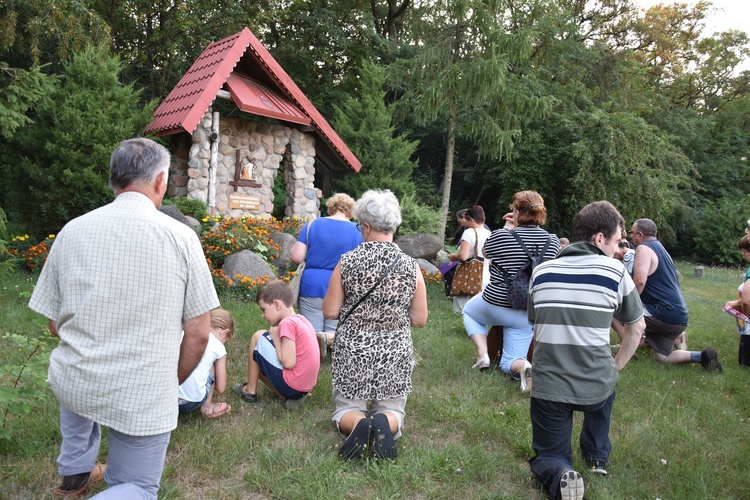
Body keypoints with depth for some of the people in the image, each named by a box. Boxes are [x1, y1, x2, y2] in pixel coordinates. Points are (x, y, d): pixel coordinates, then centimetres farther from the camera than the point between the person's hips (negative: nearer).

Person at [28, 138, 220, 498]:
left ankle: (75, 471, 44)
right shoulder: (181, 236, -11)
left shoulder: (71, 231, -3)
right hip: (144, 400, -3)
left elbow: (54, 324, 7)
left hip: (71, 386, 4)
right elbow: (198, 333, -7)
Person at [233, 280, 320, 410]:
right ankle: (291, 397, 9)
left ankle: (250, 391, 13)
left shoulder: (287, 323, -16)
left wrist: (275, 337, -7)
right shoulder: (302, 319, 10)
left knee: (258, 338, 2)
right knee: (260, 364, 27)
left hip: (290, 384, -9)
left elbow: (288, 363, -21)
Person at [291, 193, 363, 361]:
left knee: (311, 332, 12)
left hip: (312, 287, 1)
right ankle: (327, 337, -21)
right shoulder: (355, 231, -3)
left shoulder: (312, 225, 0)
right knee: (337, 333, 14)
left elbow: (296, 257, -4)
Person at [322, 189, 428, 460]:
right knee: (392, 408, 22)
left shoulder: (347, 261, -11)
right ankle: (385, 422, -13)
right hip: (395, 353, 1)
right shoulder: (410, 266, -8)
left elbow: (330, 311, -6)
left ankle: (357, 423, -15)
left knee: (347, 408, 20)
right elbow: (420, 319, -3)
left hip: (352, 350, -1)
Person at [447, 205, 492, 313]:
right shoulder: (490, 234, 9)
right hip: (485, 277, 7)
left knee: (460, 309, -3)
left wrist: (453, 256, 0)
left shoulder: (469, 232, -10)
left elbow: (463, 256, -19)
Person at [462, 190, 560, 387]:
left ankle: (482, 353, 11)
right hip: (528, 314, 3)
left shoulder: (500, 236, -15)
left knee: (469, 312, 32)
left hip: (496, 305, -3)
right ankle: (523, 365, -22)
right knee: (508, 363, 14)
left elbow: (487, 252, 6)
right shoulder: (552, 240, -4)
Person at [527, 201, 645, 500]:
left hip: (547, 388, 1)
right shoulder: (615, 272, -4)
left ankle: (560, 476, -12)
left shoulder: (541, 271, 3)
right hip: (596, 387, 0)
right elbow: (637, 328, 7)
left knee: (547, 457, 20)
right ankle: (597, 455, 37)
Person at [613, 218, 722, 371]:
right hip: (678, 314, 10)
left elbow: (639, 281, -25)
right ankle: (702, 356, 7)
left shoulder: (644, 248, -12)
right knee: (661, 358, 19)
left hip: (664, 313, -10)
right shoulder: (659, 246, 20)